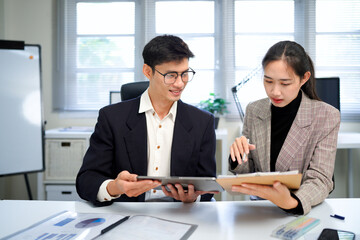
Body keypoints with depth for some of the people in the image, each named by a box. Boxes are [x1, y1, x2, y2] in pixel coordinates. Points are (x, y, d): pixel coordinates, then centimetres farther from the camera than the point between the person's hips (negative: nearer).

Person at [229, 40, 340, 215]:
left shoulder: (327, 116, -9)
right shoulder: (253, 110, 0)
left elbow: (320, 179, -12)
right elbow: (248, 173, 7)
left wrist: (291, 202, -32)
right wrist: (238, 159, -15)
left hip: (305, 213, 0)